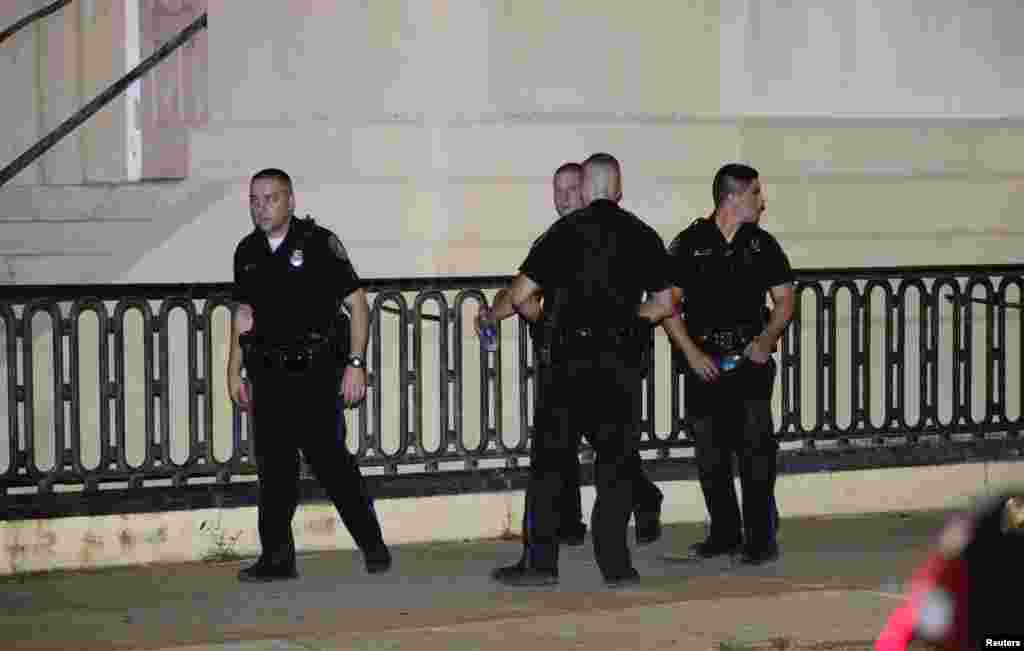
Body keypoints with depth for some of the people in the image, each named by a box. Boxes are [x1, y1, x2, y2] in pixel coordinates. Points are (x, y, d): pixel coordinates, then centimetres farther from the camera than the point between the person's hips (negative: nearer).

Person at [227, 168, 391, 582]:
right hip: (268, 375, 5)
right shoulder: (247, 252, 10)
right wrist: (234, 371, 15)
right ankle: (277, 558, 9)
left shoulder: (318, 243, -7)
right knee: (273, 465, 4)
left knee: (329, 459, -8)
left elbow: (358, 304, -6)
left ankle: (373, 546, 7)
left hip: (313, 372, -5)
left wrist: (356, 364, -13)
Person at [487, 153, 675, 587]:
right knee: (616, 462, 7)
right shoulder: (644, 236, 6)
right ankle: (614, 563, 4)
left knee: (550, 460, 4)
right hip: (621, 364, 2)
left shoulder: (566, 231, -3)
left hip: (567, 360, -2)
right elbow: (665, 303, 11)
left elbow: (520, 295, -5)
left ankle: (541, 562, 3)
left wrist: (492, 314, 15)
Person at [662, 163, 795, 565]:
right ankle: (724, 534, 18)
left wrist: (767, 340, -6)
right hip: (703, 362, 0)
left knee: (755, 449, -10)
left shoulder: (762, 245, 7)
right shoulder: (688, 245, 1)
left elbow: (784, 300, 11)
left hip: (749, 358, 0)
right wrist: (693, 354, -9)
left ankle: (761, 539, -7)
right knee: (710, 454, 6)